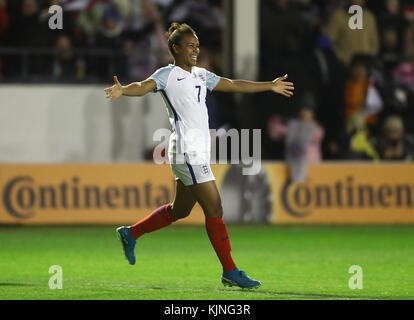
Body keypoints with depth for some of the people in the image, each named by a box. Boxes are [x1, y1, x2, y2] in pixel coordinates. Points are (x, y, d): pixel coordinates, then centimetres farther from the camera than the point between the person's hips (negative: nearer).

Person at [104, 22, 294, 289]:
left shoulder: (201, 75, 19)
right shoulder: (168, 74, -5)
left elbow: (234, 85, 29)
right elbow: (144, 86, -23)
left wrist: (270, 86, 35)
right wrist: (123, 90, -45)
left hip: (199, 153, 9)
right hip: (188, 152, -9)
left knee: (179, 210, 16)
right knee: (215, 209, -9)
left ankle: (130, 234, 32)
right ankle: (230, 272, -4)